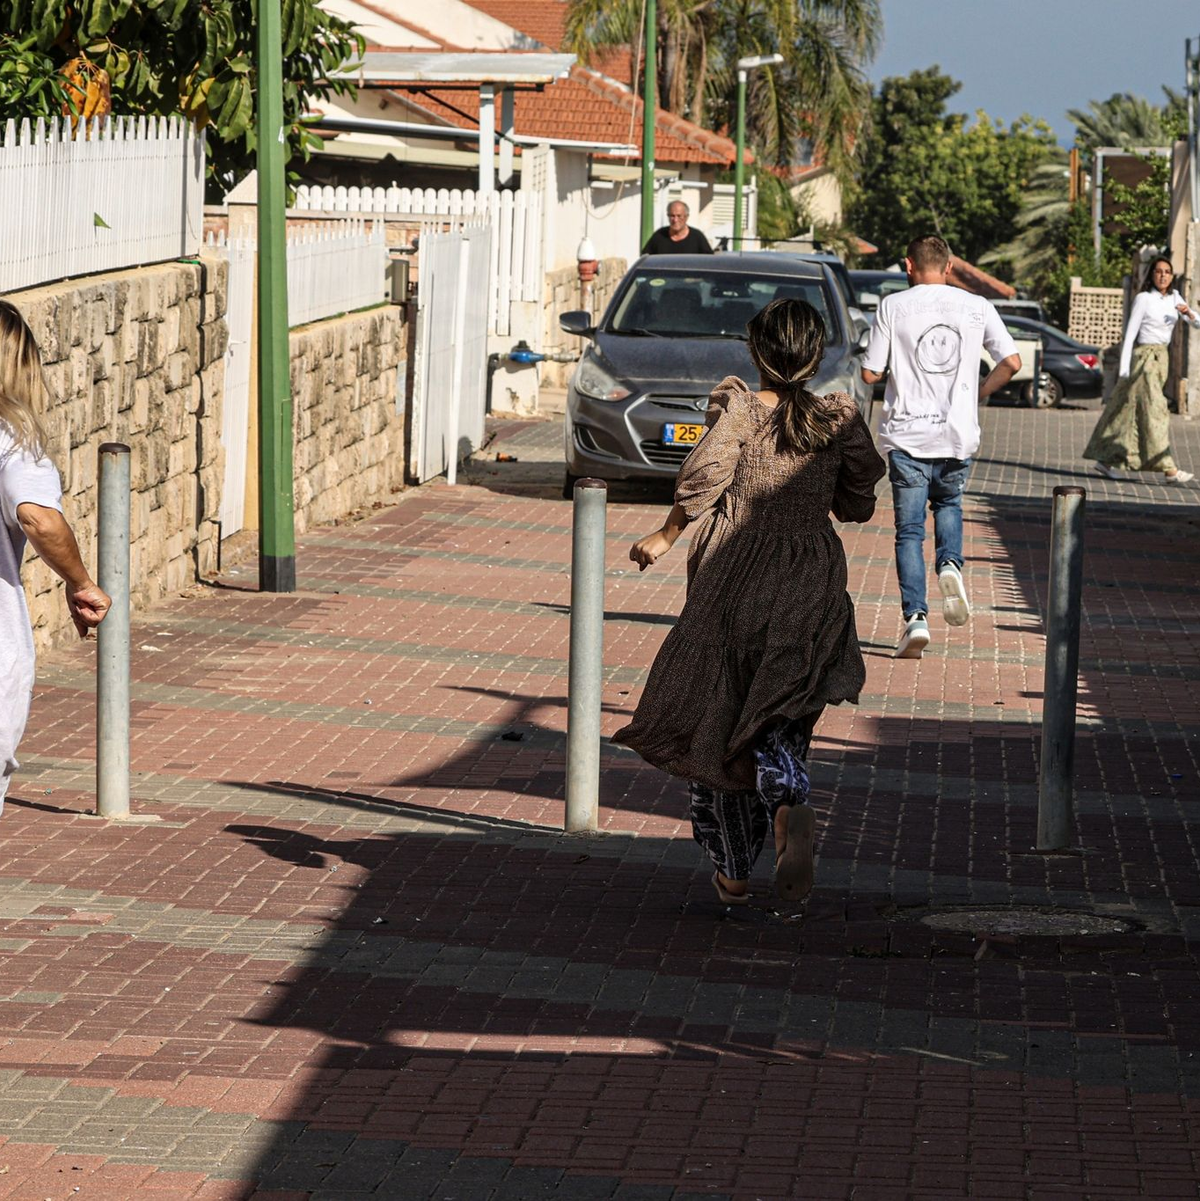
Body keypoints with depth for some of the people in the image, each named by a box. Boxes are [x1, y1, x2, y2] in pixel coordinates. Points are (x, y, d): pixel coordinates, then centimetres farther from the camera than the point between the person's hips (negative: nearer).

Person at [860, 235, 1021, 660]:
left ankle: (915, 618, -9)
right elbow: (1011, 362, 0)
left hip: (907, 435, -2)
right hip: (959, 434, 2)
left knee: (909, 529, 3)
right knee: (949, 504, 26)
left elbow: (870, 374, -2)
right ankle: (949, 564, -2)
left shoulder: (893, 306, -3)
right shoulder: (977, 307, 3)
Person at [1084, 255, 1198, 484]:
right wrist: (1124, 367, -14)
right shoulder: (1144, 299, -8)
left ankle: (1106, 460, 18)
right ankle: (1168, 469, -16)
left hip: (1161, 359, 7)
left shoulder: (1173, 298, 11)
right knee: (1153, 410, -11)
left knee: (1131, 410, 11)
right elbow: (1130, 333, -10)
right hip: (1143, 356, -7)